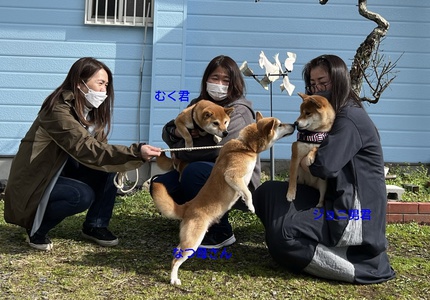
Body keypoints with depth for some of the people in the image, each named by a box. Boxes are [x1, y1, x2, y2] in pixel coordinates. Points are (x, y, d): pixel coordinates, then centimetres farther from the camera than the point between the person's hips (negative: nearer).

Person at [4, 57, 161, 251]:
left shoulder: (90, 110, 1)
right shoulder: (59, 110, -27)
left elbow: (97, 147, -4)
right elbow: (87, 149, -37)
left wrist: (133, 155, -24)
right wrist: (136, 152, -44)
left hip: (61, 170, 8)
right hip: (32, 183, -8)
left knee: (107, 168, -11)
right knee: (83, 195, -30)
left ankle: (95, 226, 2)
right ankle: (36, 229, -4)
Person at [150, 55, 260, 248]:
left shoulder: (238, 112, -15)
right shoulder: (198, 105, 7)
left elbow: (218, 148, -28)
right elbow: (167, 132, 11)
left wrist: (179, 153, -14)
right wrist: (178, 132, -14)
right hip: (203, 174, 7)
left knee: (195, 171, -34)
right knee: (159, 186, -10)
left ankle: (222, 233, -15)